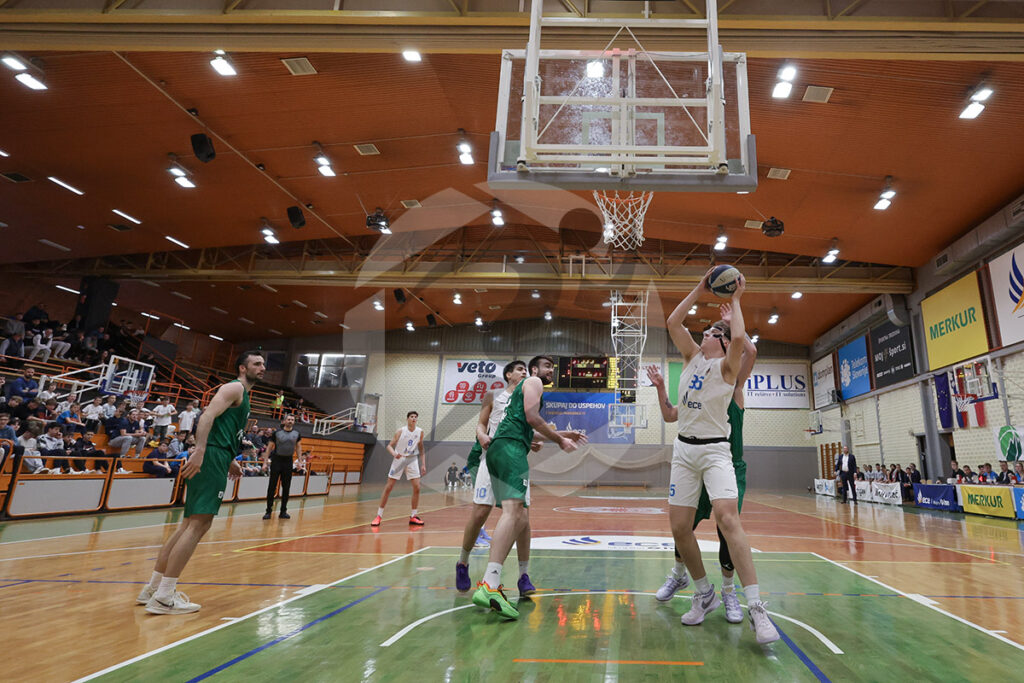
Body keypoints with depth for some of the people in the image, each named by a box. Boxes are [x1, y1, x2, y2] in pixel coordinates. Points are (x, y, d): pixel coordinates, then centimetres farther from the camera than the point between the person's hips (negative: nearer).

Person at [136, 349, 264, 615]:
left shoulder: (243, 396, 26)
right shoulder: (234, 388, -5)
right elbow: (208, 415, -19)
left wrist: (229, 461, 27)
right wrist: (199, 451, -30)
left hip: (214, 459, 11)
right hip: (211, 458, -11)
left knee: (191, 524, 14)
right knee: (198, 523, -12)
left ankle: (153, 588, 23)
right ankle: (164, 597, -9)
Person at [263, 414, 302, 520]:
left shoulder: (297, 434, 3)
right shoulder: (277, 433, -4)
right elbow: (270, 447, 0)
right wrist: (265, 462, -5)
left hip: (288, 461, 2)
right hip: (276, 460, -2)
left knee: (286, 487, 5)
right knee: (272, 486, -1)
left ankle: (283, 511, 13)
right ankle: (268, 511, 7)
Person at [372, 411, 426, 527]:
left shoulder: (420, 432, -1)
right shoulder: (401, 431, -10)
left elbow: (421, 449, 10)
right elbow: (389, 446, -11)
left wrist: (423, 464, 3)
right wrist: (394, 453, -32)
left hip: (412, 460, 3)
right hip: (399, 459, -3)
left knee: (417, 488, -6)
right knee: (388, 488, -2)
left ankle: (413, 517, 7)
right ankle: (379, 516, 9)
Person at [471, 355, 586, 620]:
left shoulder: (523, 387, 36)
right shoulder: (533, 382, 8)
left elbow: (530, 428, 39)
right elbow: (532, 418, -7)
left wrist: (565, 434, 37)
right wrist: (560, 441, 3)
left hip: (499, 449, 10)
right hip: (510, 446, -10)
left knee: (521, 519, 10)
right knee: (513, 511, -24)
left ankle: (489, 581, 6)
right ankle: (489, 587, -36)